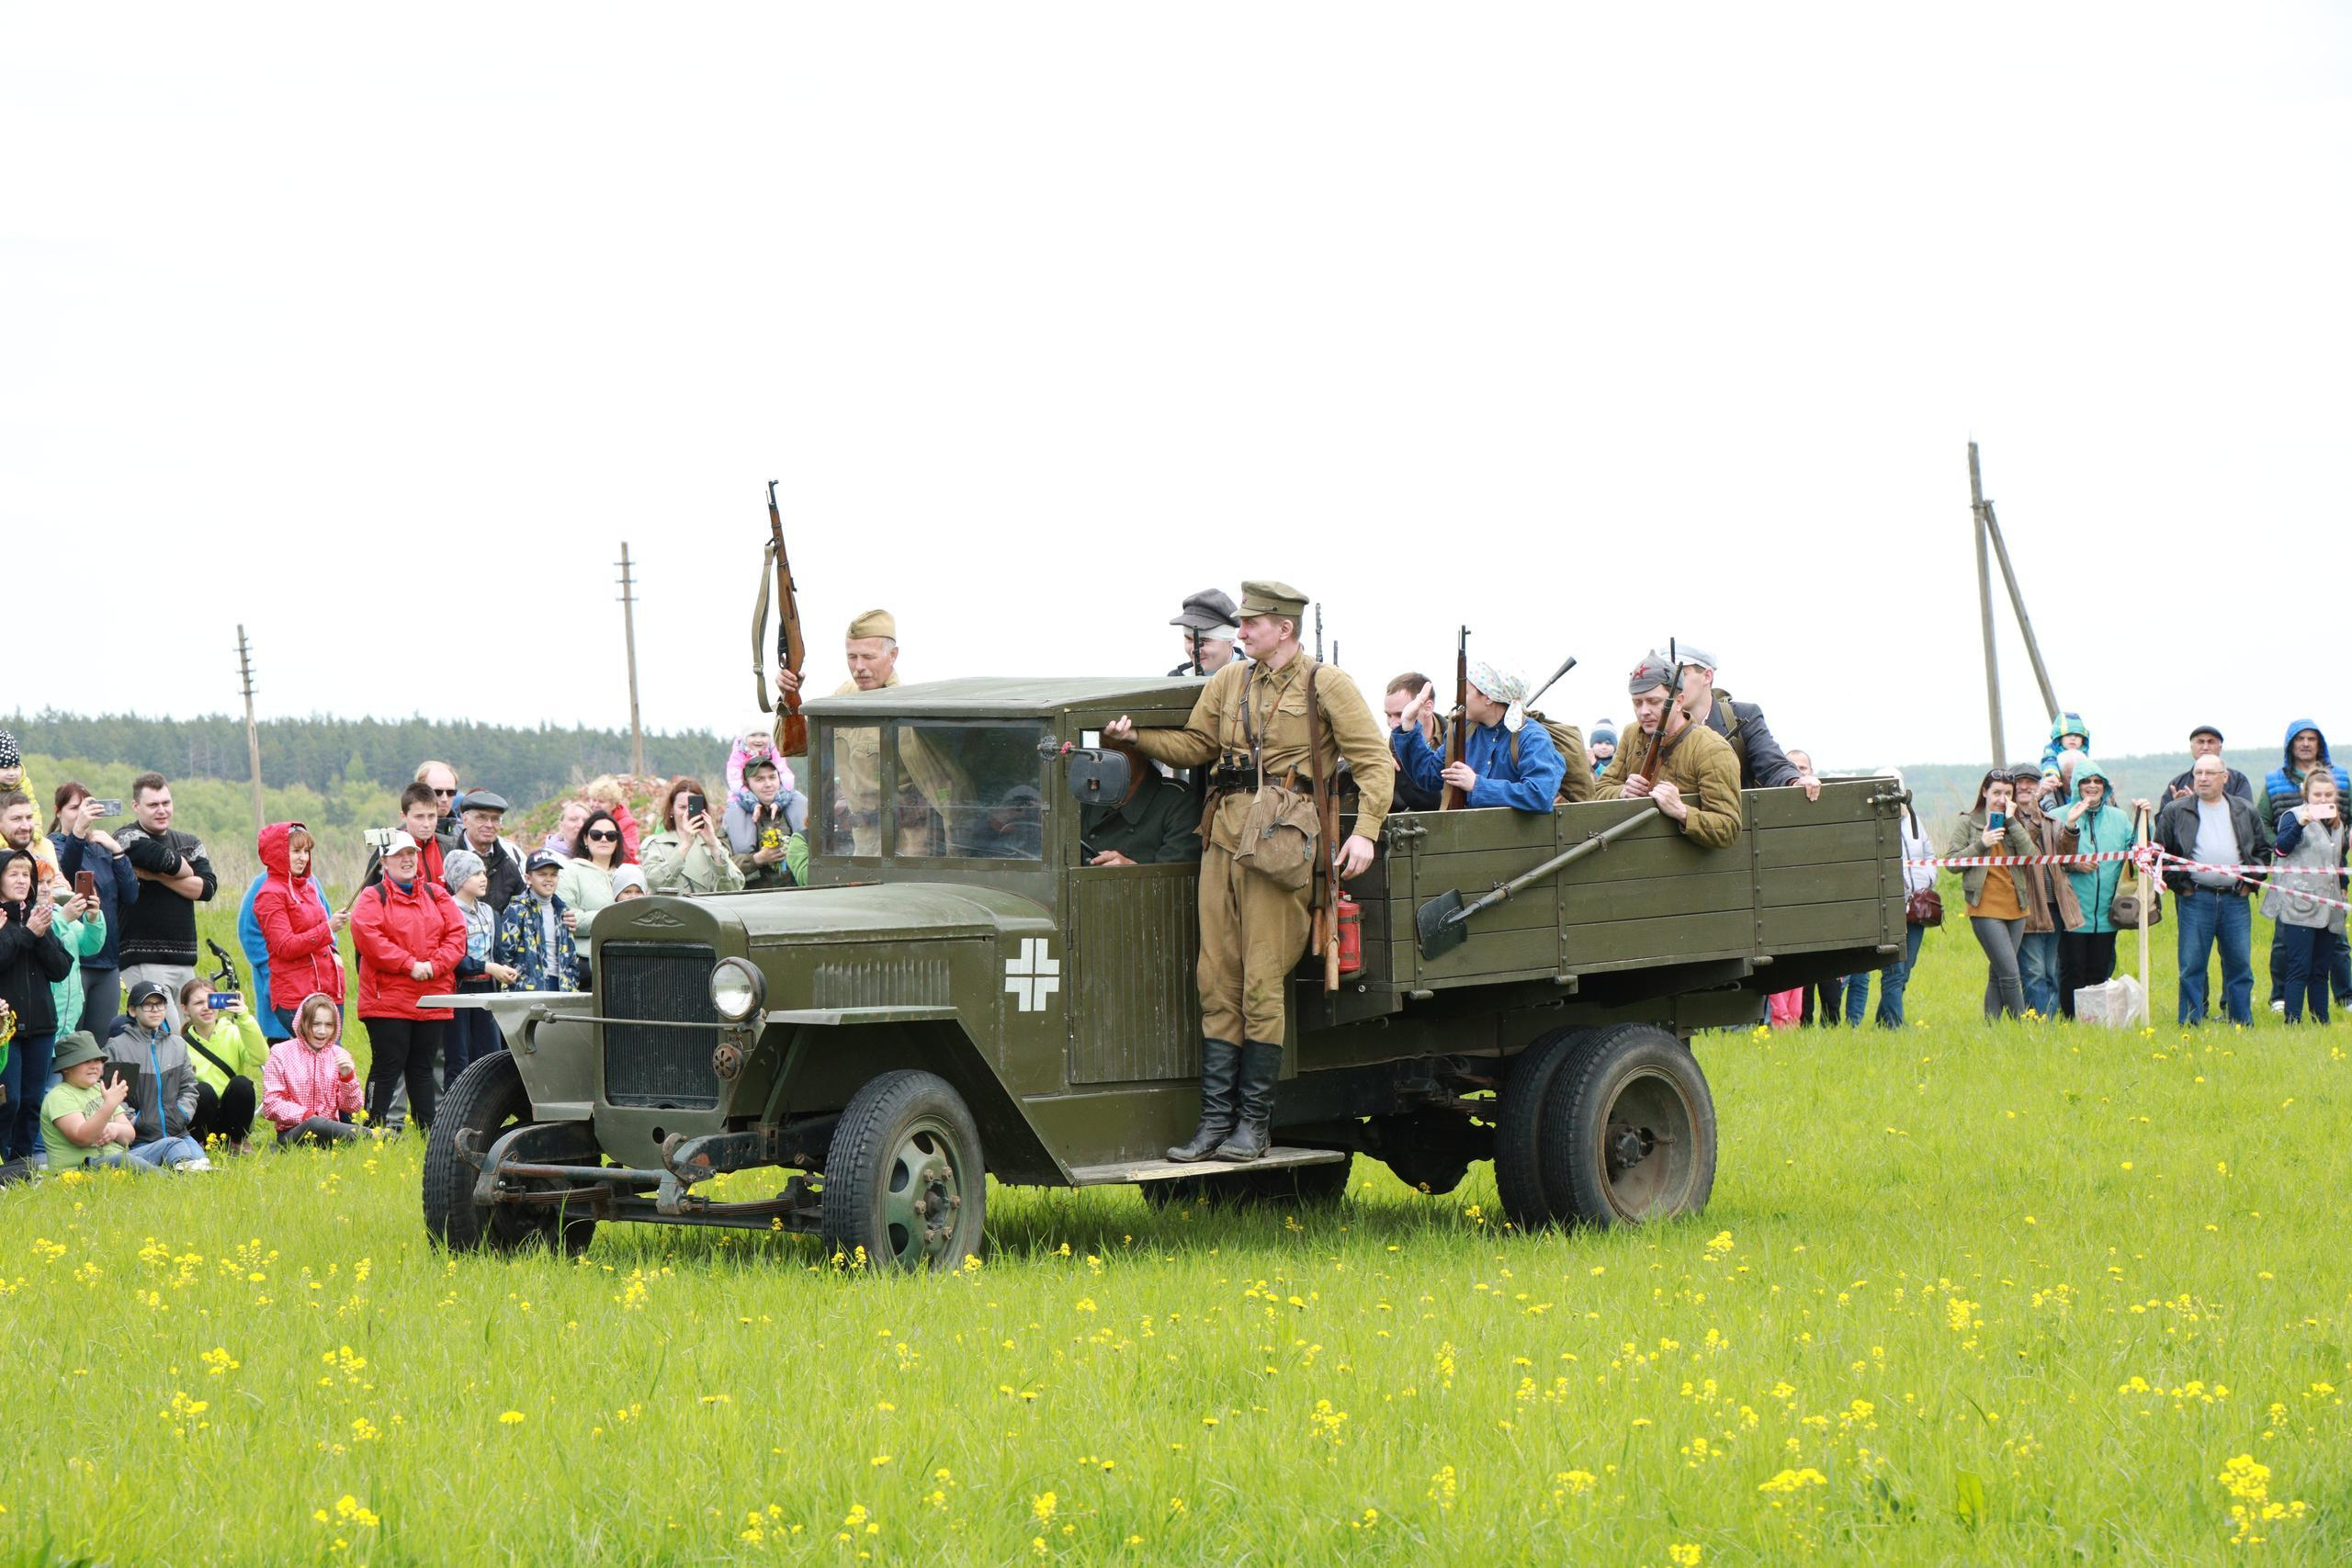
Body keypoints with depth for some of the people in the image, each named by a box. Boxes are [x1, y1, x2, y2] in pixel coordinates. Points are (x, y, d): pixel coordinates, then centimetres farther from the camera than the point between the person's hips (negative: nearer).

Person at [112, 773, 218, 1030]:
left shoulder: (190, 843, 16)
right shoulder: (130, 839, -2)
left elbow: (208, 888, 1)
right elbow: (166, 860, -21)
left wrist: (158, 876, -8)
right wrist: (186, 872, 1)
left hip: (184, 959, 6)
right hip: (144, 958, -6)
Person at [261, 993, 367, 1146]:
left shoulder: (339, 1055, 10)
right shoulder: (281, 1054, 2)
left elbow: (352, 1108, 7)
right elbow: (271, 1105, -4)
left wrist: (348, 1076, -10)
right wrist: (306, 1116, -17)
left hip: (329, 1130, 2)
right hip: (291, 1134, -2)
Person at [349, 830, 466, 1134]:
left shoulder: (436, 895, 15)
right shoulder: (372, 898, 1)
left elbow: (456, 934, 6)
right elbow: (368, 937, -15)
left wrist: (434, 965, -11)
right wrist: (410, 965, -18)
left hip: (431, 1001, 4)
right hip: (387, 1000, -4)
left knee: (423, 1068, 10)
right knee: (387, 1067, -6)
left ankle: (428, 1130, 14)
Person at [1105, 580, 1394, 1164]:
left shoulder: (1326, 685, 3)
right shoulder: (1228, 683, 18)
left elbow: (1373, 759, 0)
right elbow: (1193, 745, 17)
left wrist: (1365, 831, -12)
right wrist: (1135, 737, 1)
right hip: (1224, 836, 5)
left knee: (1262, 985, -6)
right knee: (1218, 983, 3)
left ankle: (1255, 1124, 0)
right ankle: (1215, 1120, 5)